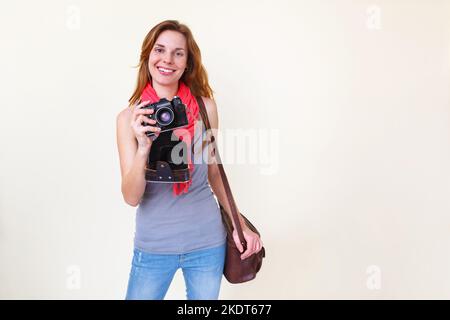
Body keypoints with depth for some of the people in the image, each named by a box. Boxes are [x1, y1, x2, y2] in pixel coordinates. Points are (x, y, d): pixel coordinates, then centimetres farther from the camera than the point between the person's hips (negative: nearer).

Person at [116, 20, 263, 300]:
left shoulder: (205, 107, -6)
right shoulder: (130, 117, -8)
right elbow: (131, 197, -11)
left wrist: (239, 224, 8)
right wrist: (143, 147, -27)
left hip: (208, 243, 1)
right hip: (153, 246, -1)